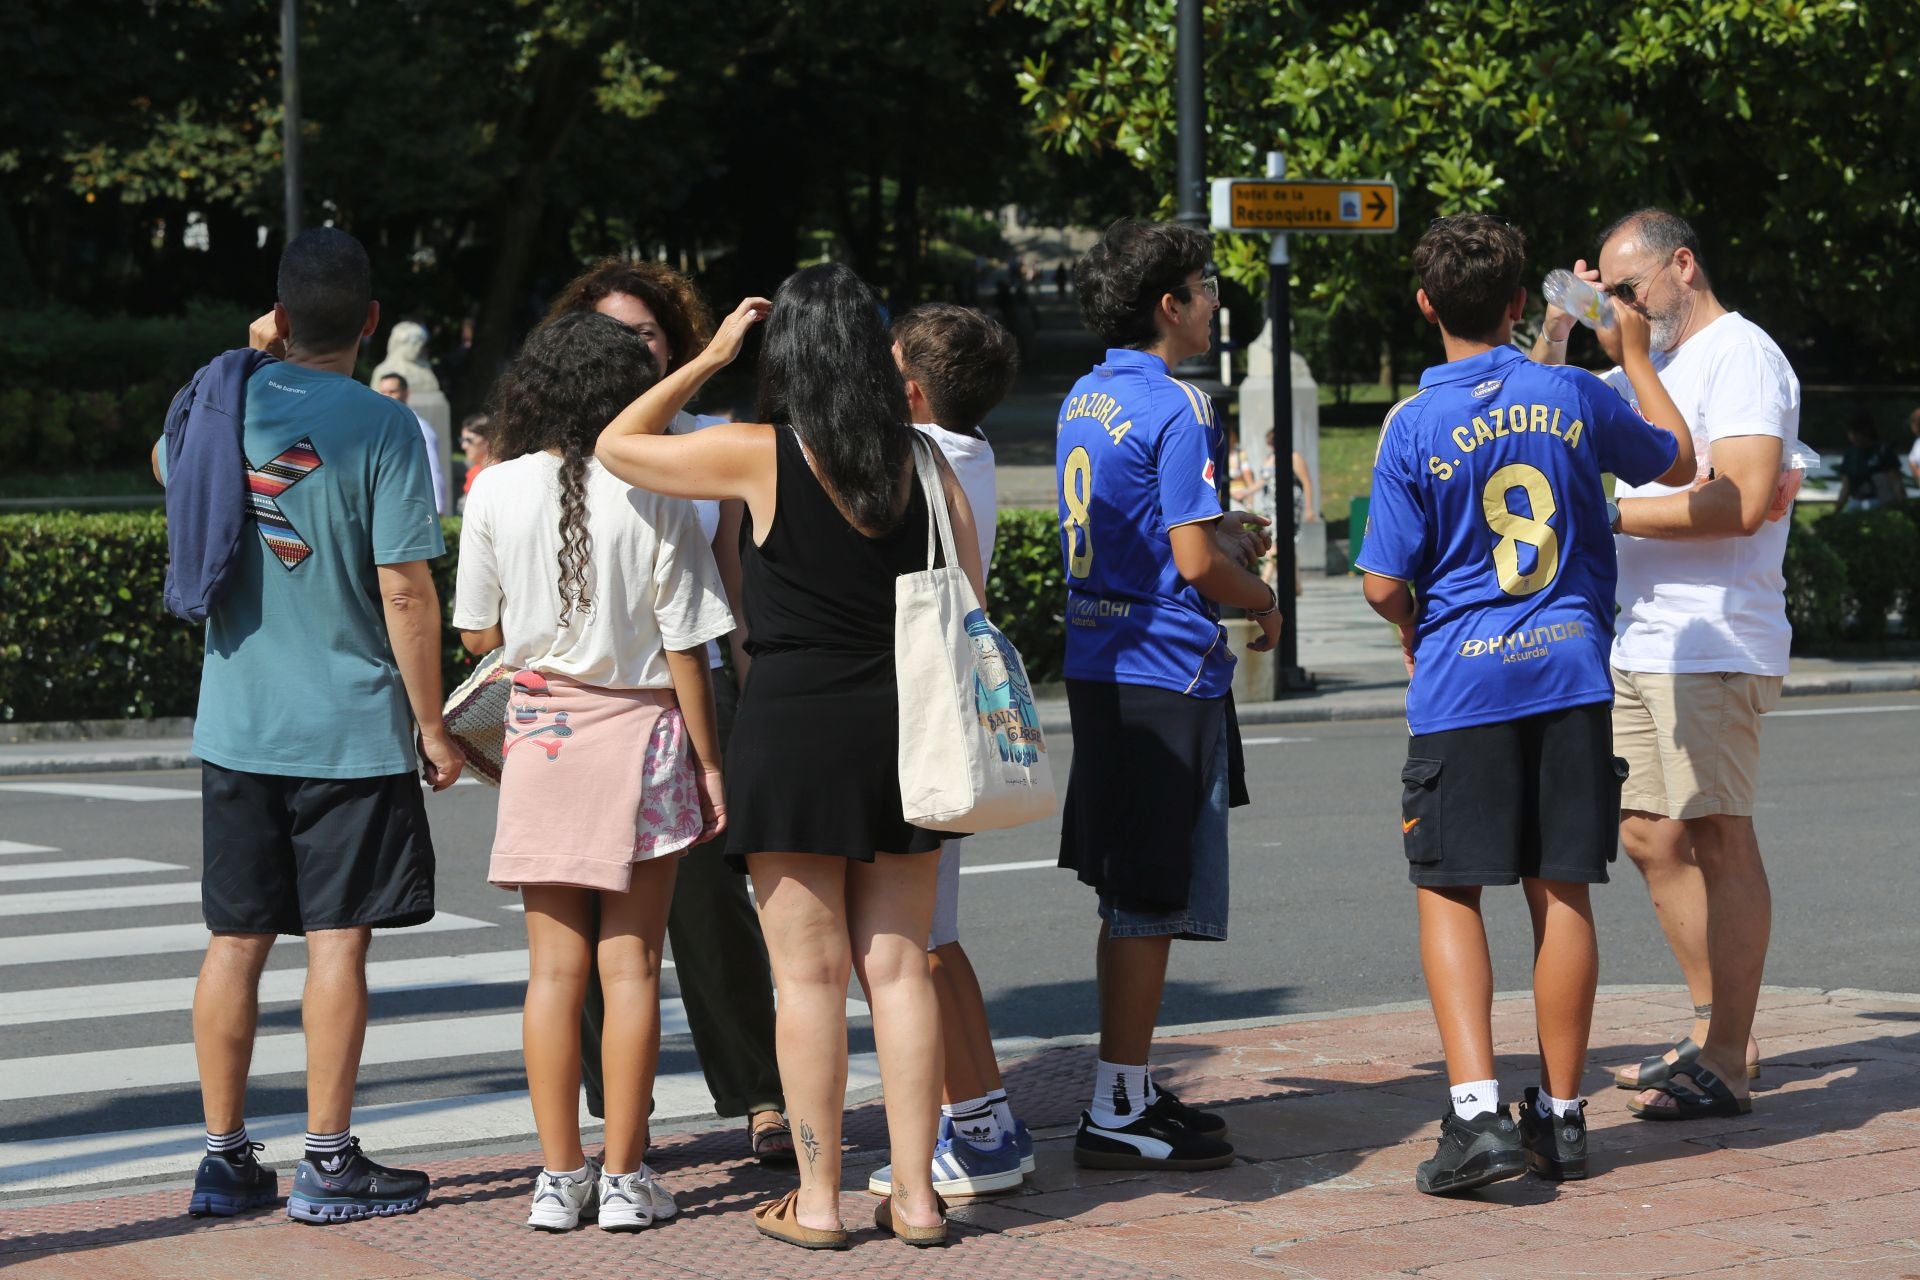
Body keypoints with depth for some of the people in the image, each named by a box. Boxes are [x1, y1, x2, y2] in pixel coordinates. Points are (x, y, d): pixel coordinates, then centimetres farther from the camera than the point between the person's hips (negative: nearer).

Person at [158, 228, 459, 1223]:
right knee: (337, 938, 0)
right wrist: (431, 726, -5)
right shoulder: (382, 429, -12)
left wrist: (246, 359, 26)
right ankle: (328, 1163, 3)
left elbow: (168, 464, 27)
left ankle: (225, 1157, 14)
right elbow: (405, 591, -14)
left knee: (236, 938, 9)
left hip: (237, 728, 5)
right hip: (351, 728, -5)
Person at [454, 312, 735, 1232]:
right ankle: (624, 1178, 5)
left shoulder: (498, 491, -4)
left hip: (540, 733, 2)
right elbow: (685, 649, -7)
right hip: (640, 734, -2)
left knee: (554, 965, 7)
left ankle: (559, 1176, 8)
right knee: (630, 962, 3)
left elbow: (478, 632, 3)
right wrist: (710, 764, 1)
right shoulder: (654, 497, -10)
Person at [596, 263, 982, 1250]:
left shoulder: (760, 455, -8)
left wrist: (711, 356, 12)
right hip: (901, 722, 4)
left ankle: (817, 1199, 6)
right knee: (898, 965, 8)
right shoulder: (922, 463, 3)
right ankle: (915, 1195, 10)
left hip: (792, 725, -4)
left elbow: (619, 446, 5)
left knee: (809, 973, 2)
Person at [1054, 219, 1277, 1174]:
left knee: (1127, 896, 15)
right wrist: (1262, 601, -1)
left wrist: (1218, 526, 23)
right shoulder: (1176, 410, -15)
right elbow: (1196, 561, -19)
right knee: (1150, 902, -4)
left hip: (1099, 666, 9)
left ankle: (1131, 1090, 23)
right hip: (1167, 674, -9)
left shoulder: (1084, 403, 12)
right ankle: (1117, 1114, -2)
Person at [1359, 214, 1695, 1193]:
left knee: (1448, 892, 4)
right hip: (1570, 672, 3)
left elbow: (1384, 586, -8)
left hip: (1461, 680, -3)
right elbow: (1677, 462, 19)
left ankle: (1476, 1113, -11)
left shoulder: (1413, 426, -7)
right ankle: (1561, 1116, 16)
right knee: (1560, 892, 8)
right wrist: (1636, 357, 31)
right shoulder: (1577, 397, 1)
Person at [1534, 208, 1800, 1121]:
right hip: (1638, 643, 9)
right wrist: (1558, 329, 11)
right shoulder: (1646, 368, 19)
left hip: (1711, 645, -9)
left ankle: (1728, 1065, -8)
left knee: (1717, 838, -9)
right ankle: (1713, 1035, 19)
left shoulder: (1740, 356, -8)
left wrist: (1607, 513, -16)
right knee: (1651, 837, 10)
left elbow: (1743, 501, -20)